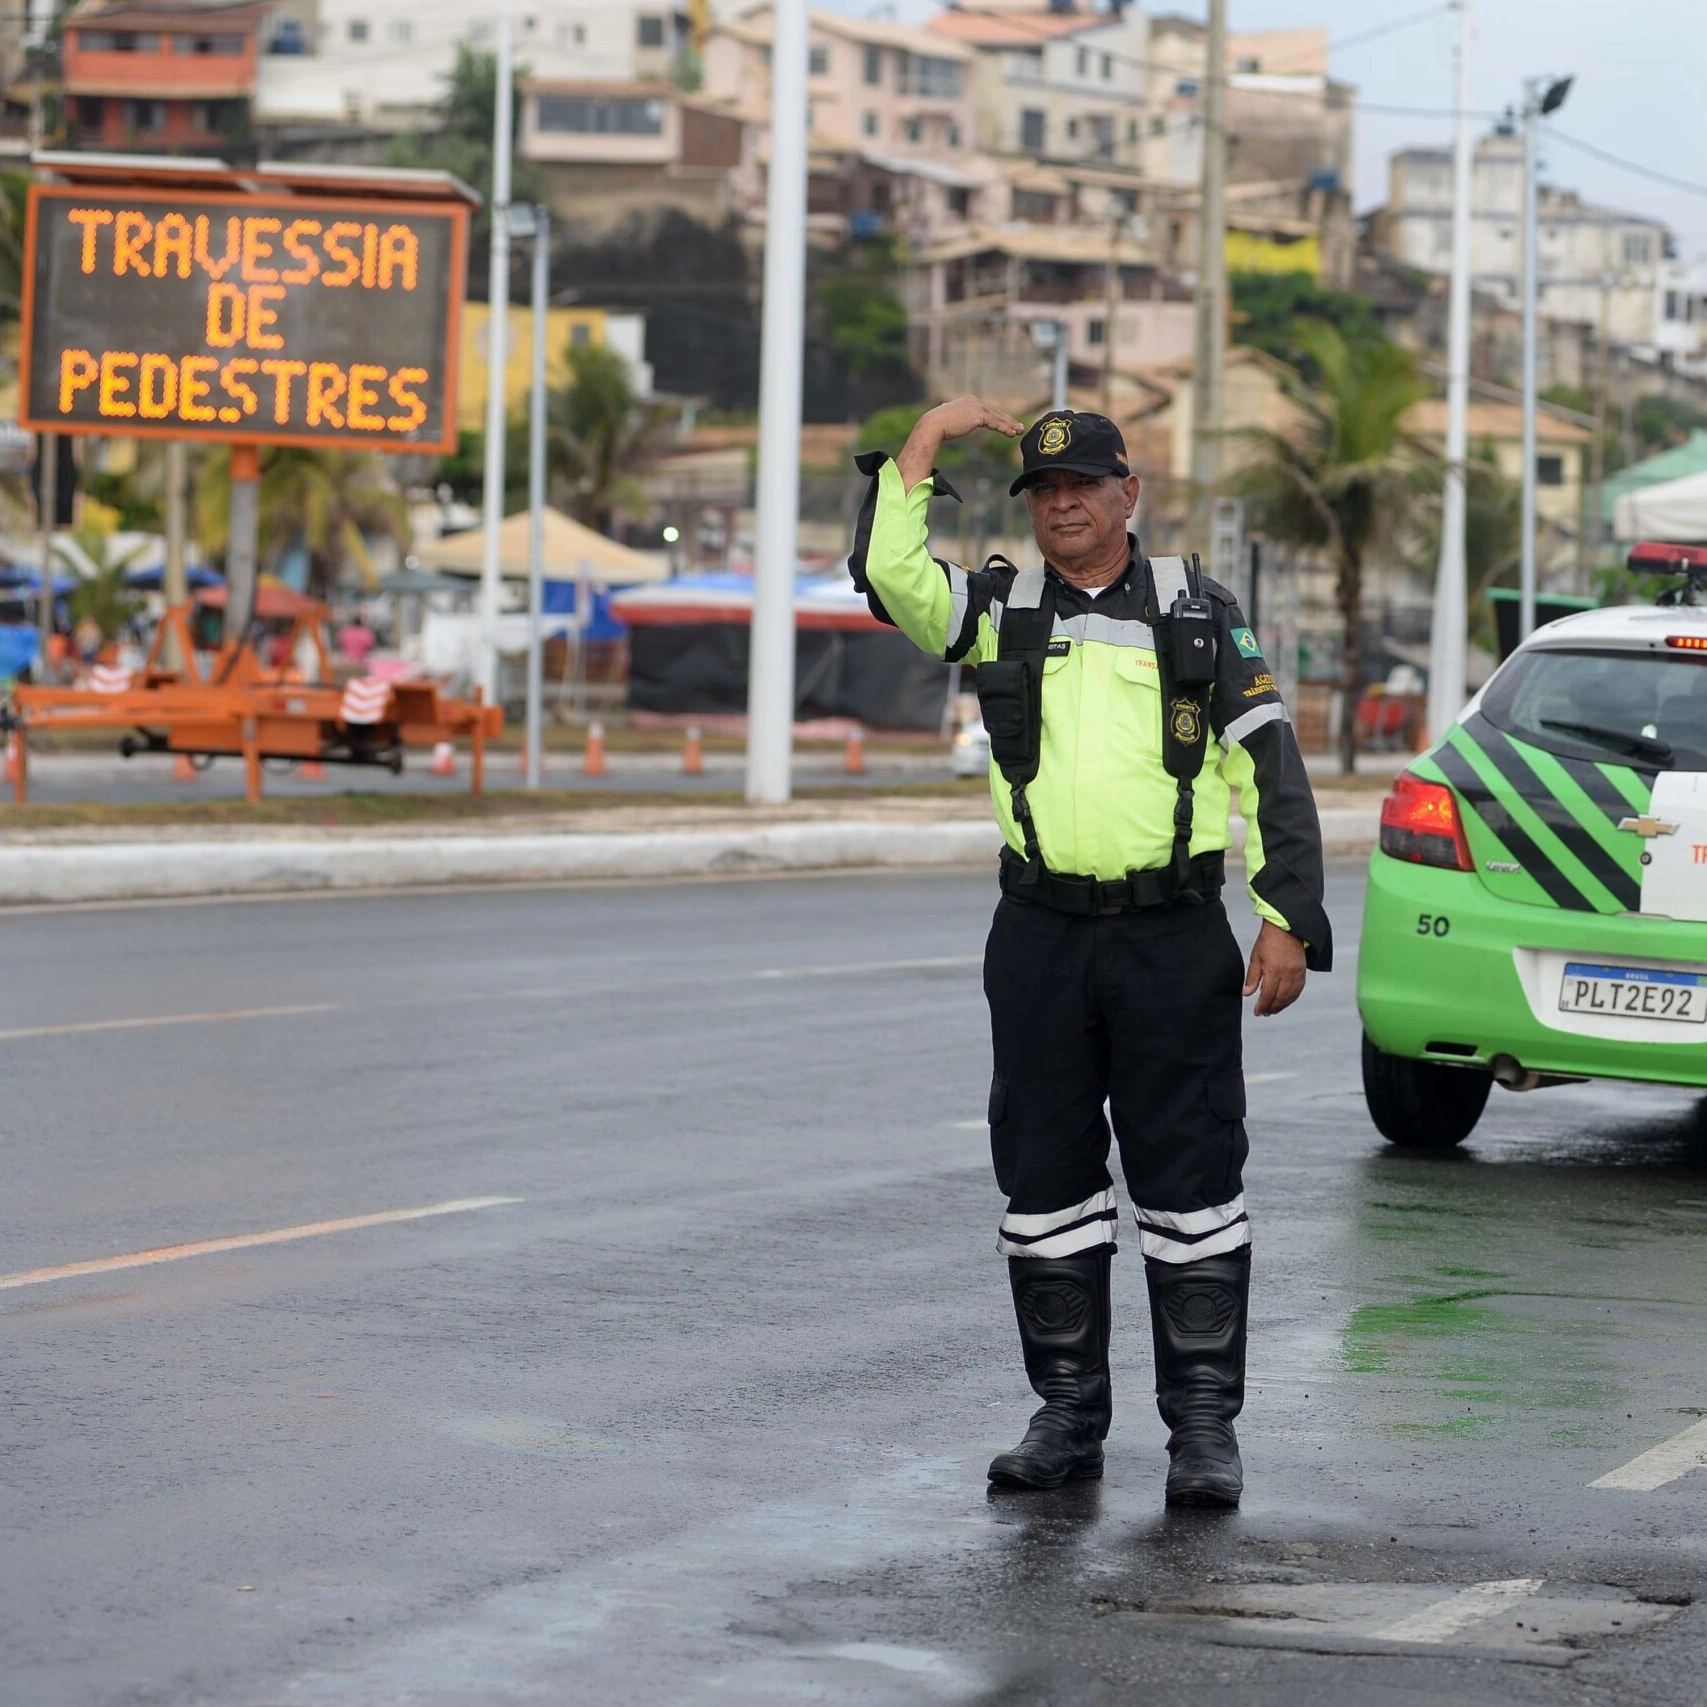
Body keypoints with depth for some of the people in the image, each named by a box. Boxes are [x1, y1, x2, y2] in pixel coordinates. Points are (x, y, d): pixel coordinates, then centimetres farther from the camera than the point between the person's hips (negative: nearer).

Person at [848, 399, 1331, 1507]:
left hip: (1176, 941, -2)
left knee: (1191, 1184, -2)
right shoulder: (1000, 610, 9)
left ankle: (1204, 1425, 4)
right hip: (1041, 938, 2)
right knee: (1046, 1183, 6)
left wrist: (1290, 920, -3)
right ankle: (1069, 1416, 16)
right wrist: (927, 439, -5)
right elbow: (887, 571, -9)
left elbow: (1270, 768, 5)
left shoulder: (1201, 613, 6)